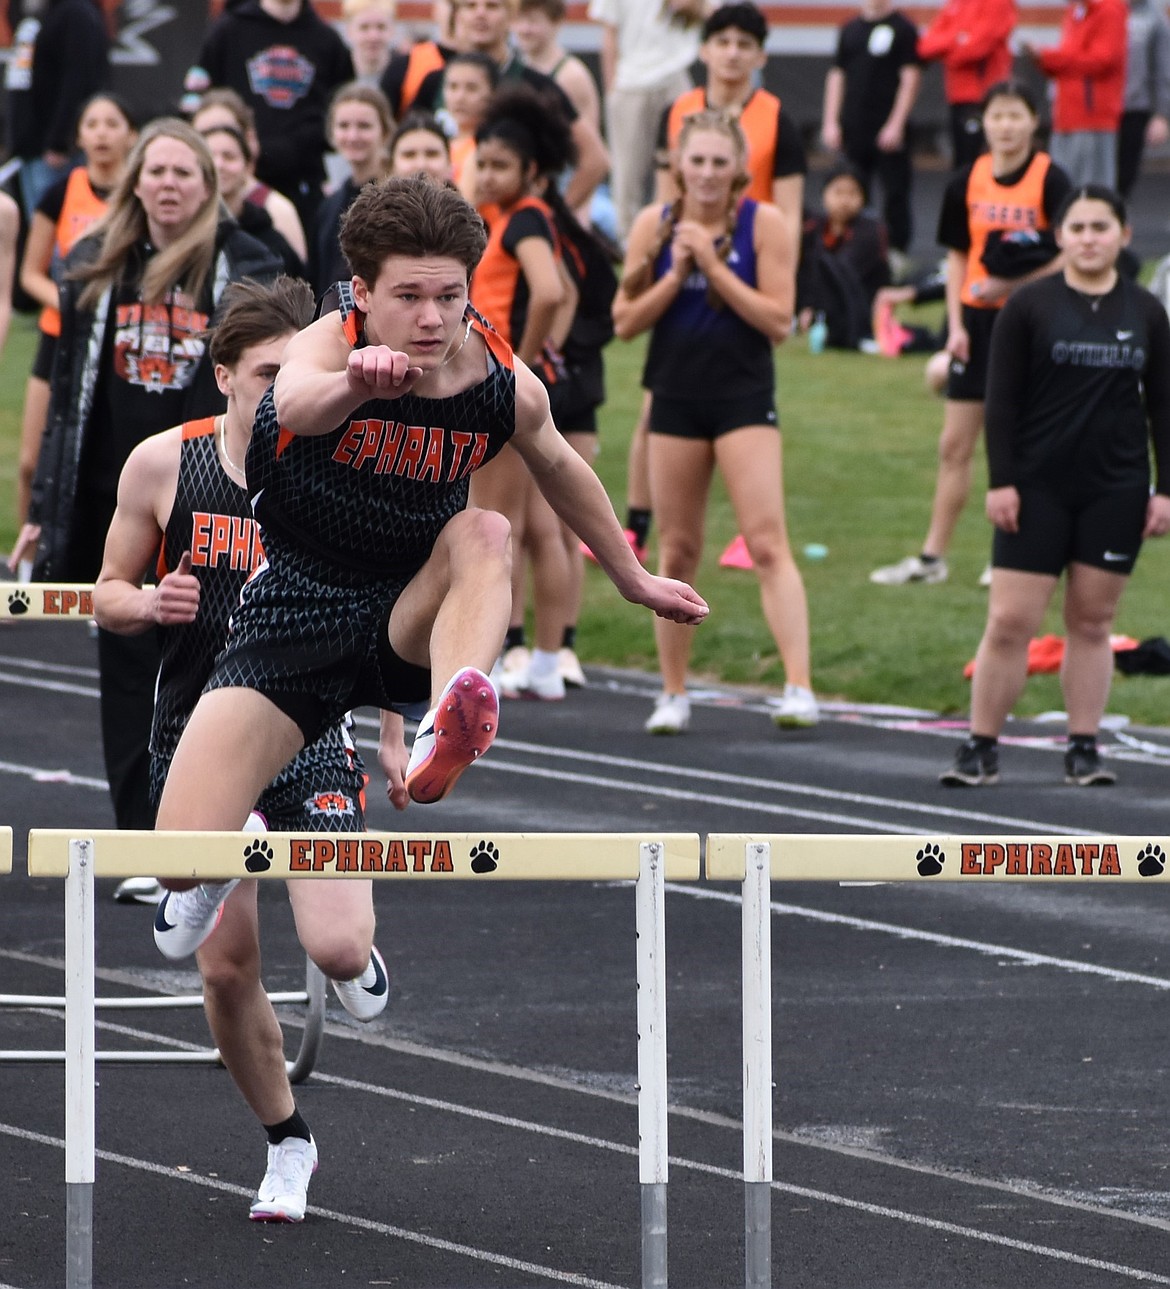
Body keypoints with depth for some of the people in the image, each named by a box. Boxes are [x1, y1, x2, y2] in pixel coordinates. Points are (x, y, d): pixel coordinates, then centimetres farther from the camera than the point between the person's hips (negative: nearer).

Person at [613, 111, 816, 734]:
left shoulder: (763, 224, -5)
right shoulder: (654, 224, 3)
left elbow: (778, 319, -10)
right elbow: (625, 320, 3)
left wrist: (714, 267, -16)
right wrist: (675, 275, -12)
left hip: (744, 400, -3)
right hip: (676, 400, 3)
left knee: (768, 543, -13)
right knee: (676, 550, 9)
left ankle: (799, 687, -18)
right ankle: (673, 693, 19)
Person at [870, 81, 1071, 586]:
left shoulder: (1049, 179, -9)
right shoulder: (968, 182, 4)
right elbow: (958, 257, 11)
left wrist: (1013, 283, -21)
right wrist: (956, 325, 1)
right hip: (977, 318, 4)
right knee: (954, 444, 7)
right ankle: (932, 556, 13)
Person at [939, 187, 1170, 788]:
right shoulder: (1029, 307, -1)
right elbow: (1001, 401, -2)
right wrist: (1001, 480, -8)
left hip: (1115, 490, 2)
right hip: (1038, 489, -2)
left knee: (1092, 621, 5)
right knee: (1009, 621, -5)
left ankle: (1084, 749, 11)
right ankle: (980, 748, 1)